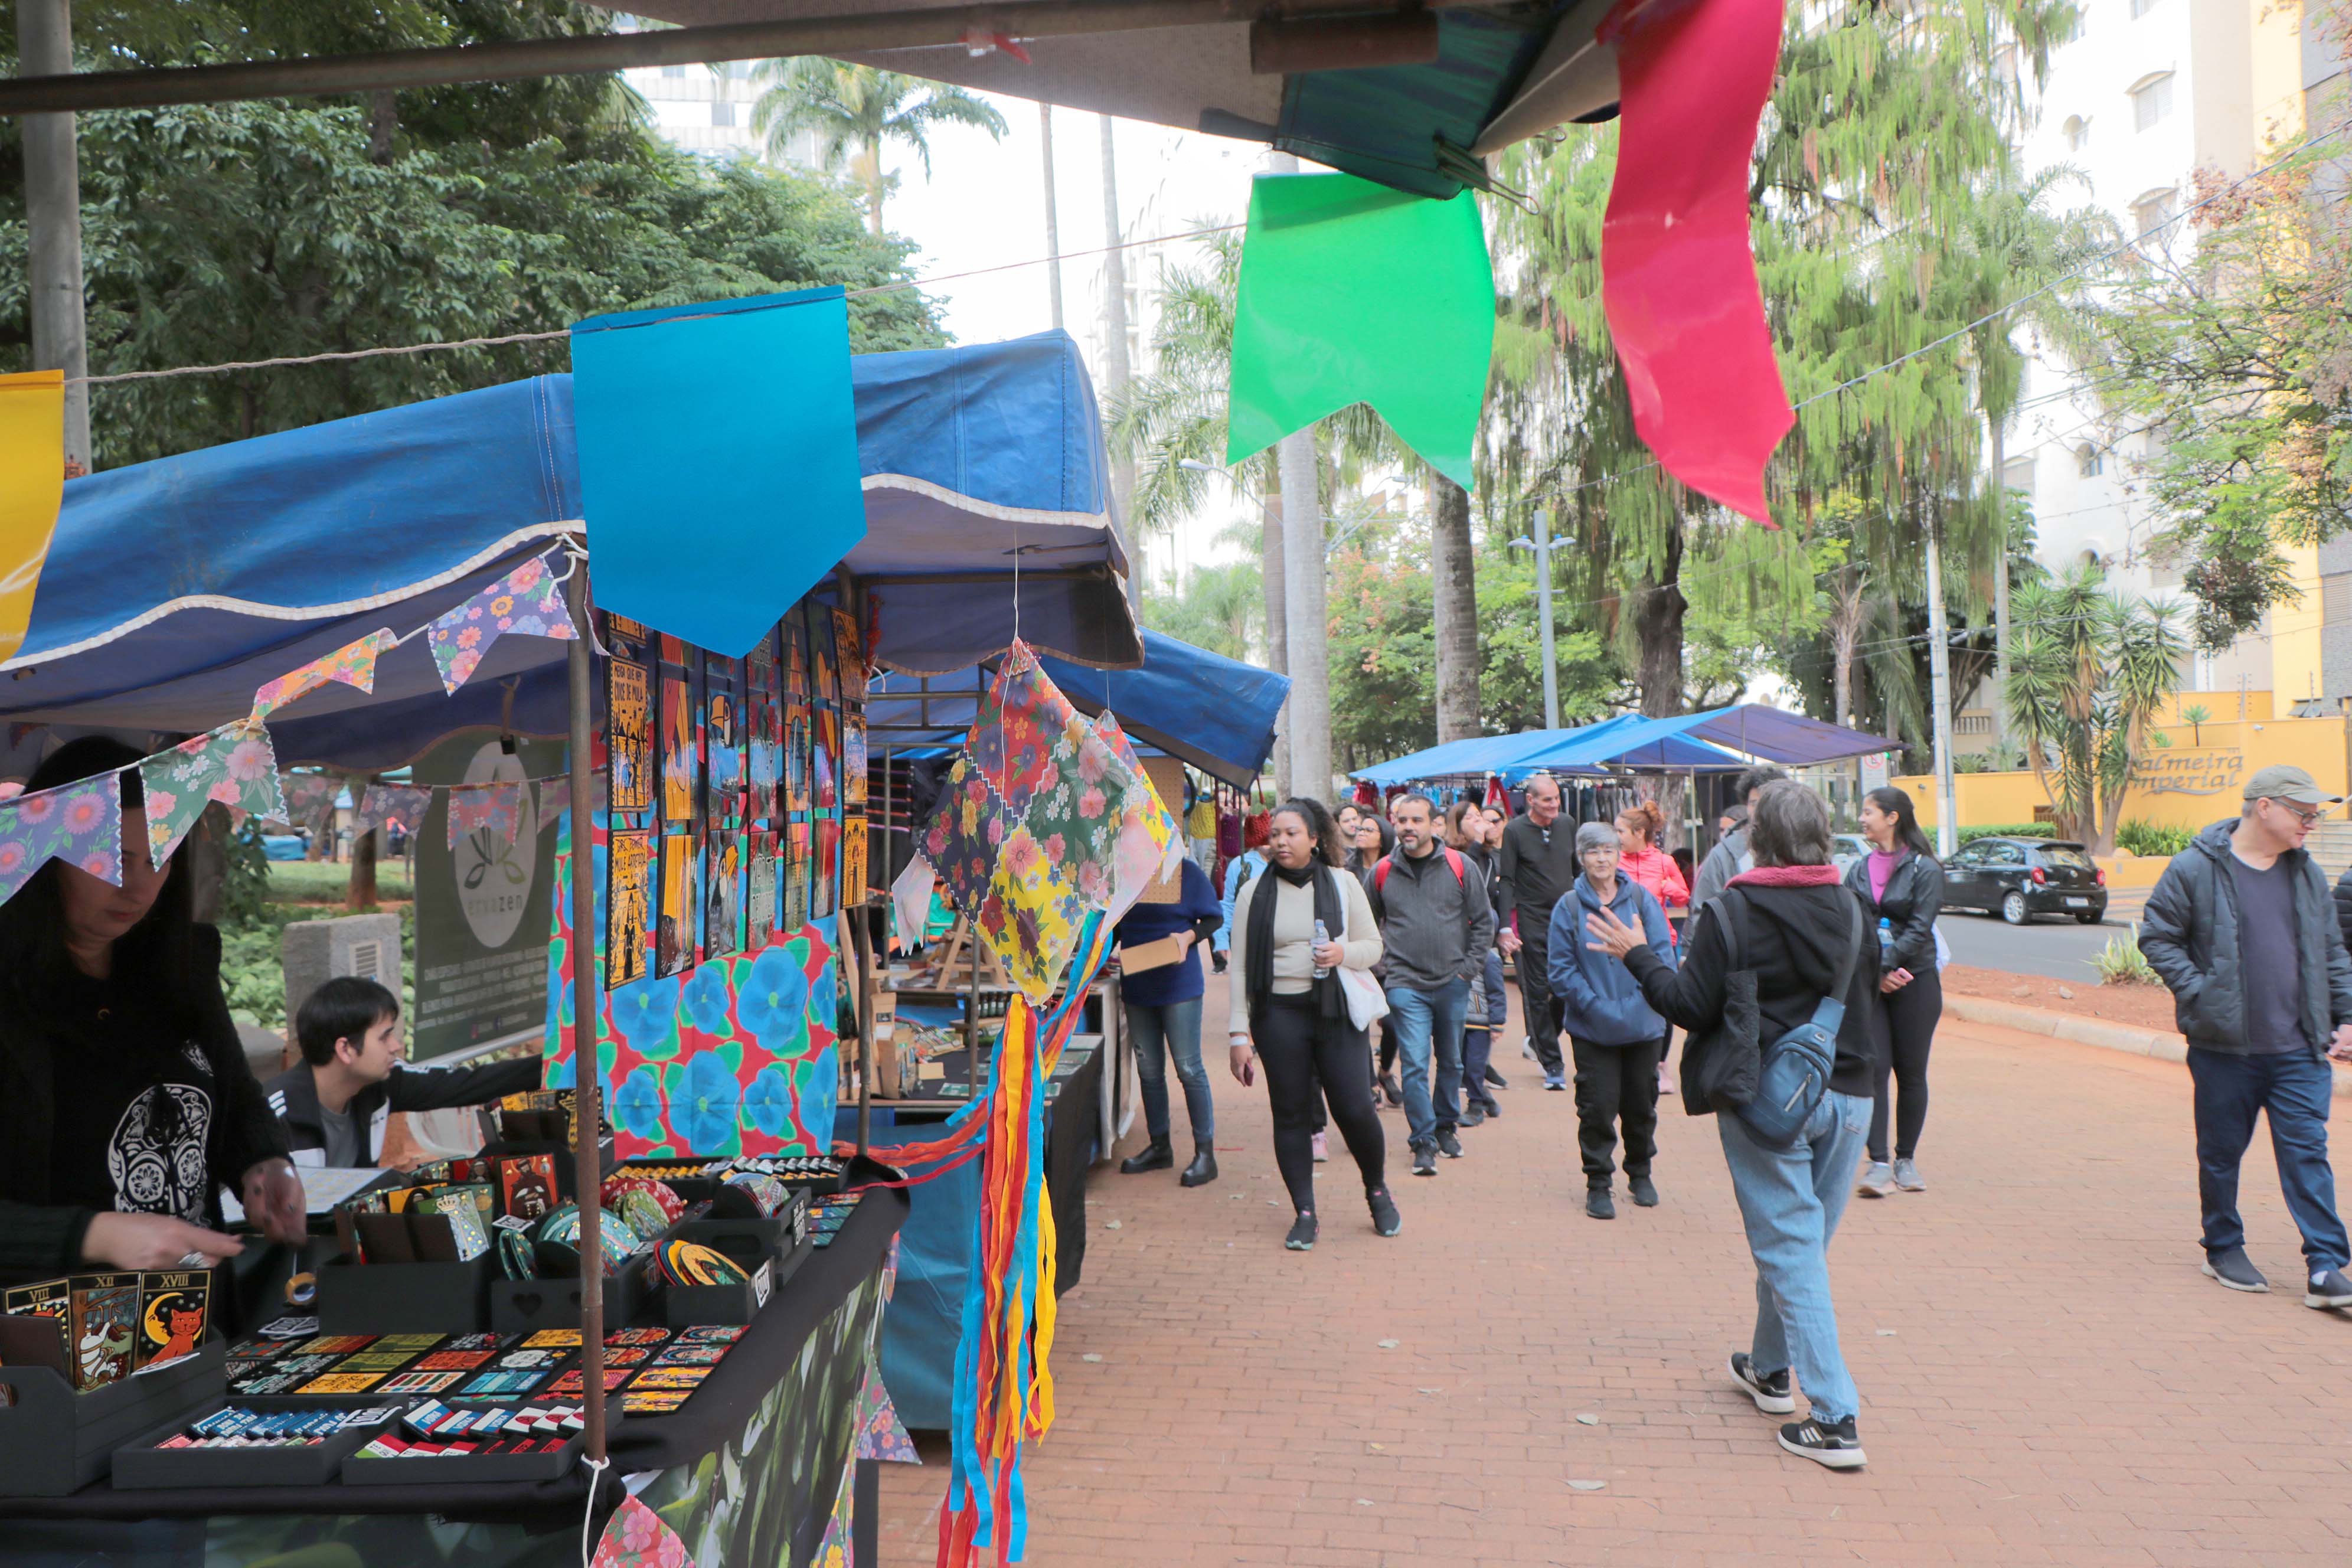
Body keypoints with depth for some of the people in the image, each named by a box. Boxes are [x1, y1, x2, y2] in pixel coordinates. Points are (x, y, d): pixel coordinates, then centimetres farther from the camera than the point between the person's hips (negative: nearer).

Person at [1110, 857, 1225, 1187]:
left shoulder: (1187, 873, -5)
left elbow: (1215, 919, -2)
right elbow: (1117, 926, 19)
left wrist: (1188, 937, -18)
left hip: (1178, 984, -5)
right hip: (1137, 985, 5)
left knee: (1188, 1069, -6)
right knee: (1149, 1070, 11)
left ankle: (1205, 1153, 1)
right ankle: (1159, 1147, 23)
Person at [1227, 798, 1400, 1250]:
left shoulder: (1342, 884, 4)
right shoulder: (1254, 893, 4)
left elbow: (1373, 945, 9)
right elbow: (1240, 968, 4)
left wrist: (1343, 953, -14)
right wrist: (1240, 1034, 0)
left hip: (1338, 1010, 0)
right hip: (1279, 1013, 1)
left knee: (1355, 1110, -3)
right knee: (1290, 1115, 4)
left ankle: (1377, 1190, 25)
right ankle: (1304, 1213, 17)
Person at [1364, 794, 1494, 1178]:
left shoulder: (1460, 866, -2)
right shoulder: (1382, 871, 0)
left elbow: (1483, 921, 5)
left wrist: (1469, 967, -1)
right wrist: (1377, 961, 5)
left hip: (1453, 984, 1)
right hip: (1405, 986, -1)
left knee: (1451, 1063, 14)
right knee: (1415, 1065, -10)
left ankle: (1445, 1127, 33)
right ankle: (1423, 1141, -2)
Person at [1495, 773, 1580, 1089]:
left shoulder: (1568, 826, 7)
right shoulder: (1514, 831, -5)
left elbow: (1579, 871, 17)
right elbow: (1506, 882, -7)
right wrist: (1506, 927, -13)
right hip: (1532, 922, -4)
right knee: (1538, 992, -2)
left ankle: (1537, 1042, 24)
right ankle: (1552, 1064, 6)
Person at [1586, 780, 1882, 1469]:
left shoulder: (1731, 913, -13)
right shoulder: (1852, 909, 3)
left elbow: (1692, 1006, -12)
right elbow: (1869, 991, 16)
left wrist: (1637, 957, 0)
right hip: (1846, 1095, 5)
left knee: (1791, 1250, -1)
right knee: (1799, 1240, 19)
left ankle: (1835, 1420, -4)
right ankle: (1770, 1368, 36)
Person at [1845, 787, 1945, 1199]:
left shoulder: (1925, 870, -2)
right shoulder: (1859, 871, 10)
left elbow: (1919, 929, -9)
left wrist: (1883, 963, -16)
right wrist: (1876, 973, -11)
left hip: (1915, 983, -2)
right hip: (1867, 985, 3)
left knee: (1911, 1074, 6)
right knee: (1873, 1069, -6)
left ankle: (1906, 1159, 19)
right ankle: (1879, 1164, -7)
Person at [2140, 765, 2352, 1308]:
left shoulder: (2307, 874, 9)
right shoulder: (2195, 869, -7)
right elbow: (2157, 938, -4)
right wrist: (2200, 995, -12)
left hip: (2299, 1049, 3)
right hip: (2224, 1046, -3)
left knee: (2308, 1152, -1)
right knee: (2221, 1152, 9)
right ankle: (2223, 1250, 25)